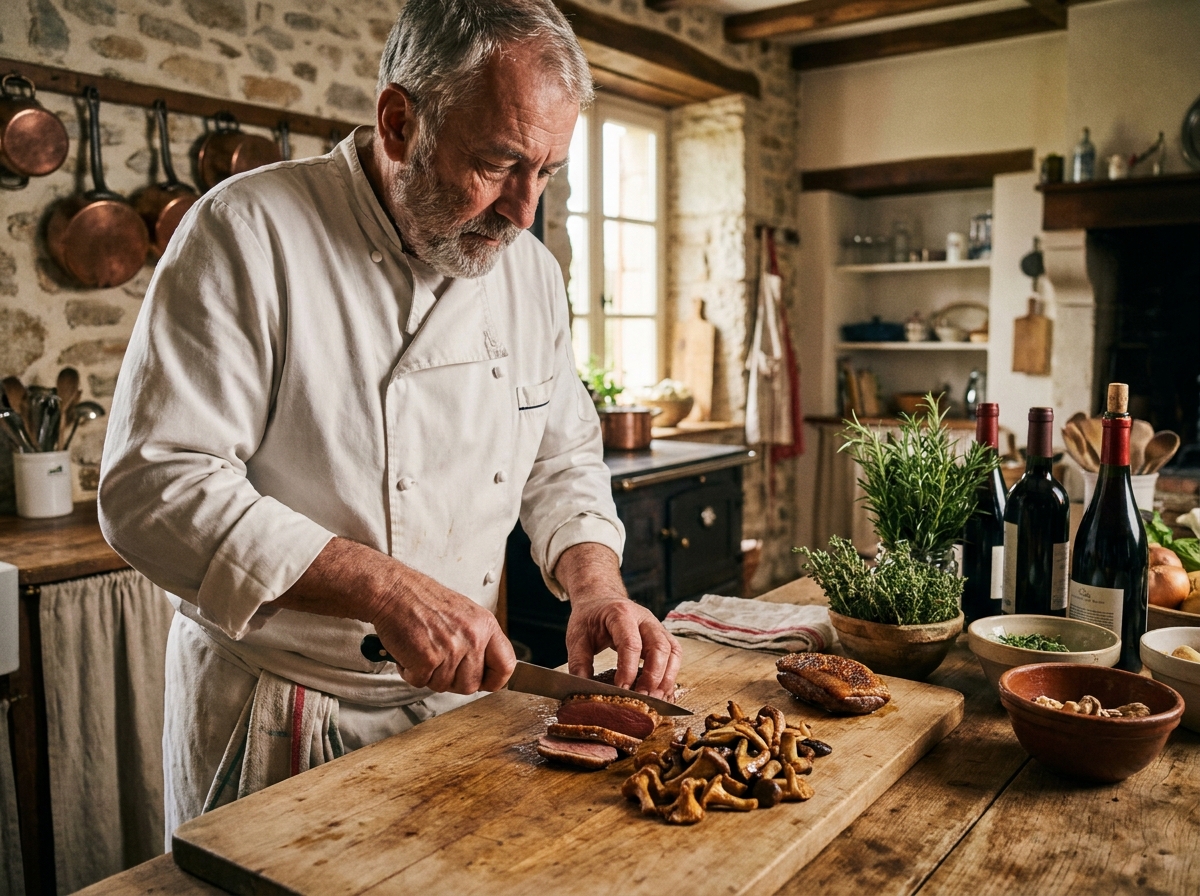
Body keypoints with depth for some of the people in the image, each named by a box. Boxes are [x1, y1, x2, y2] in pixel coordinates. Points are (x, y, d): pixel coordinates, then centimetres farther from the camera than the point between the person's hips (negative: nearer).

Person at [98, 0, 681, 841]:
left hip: (456, 695, 6)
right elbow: (155, 488, -23)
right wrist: (388, 589, -30)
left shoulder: (531, 270, 1)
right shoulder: (251, 234, -18)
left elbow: (563, 462, 8)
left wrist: (598, 586, -10)